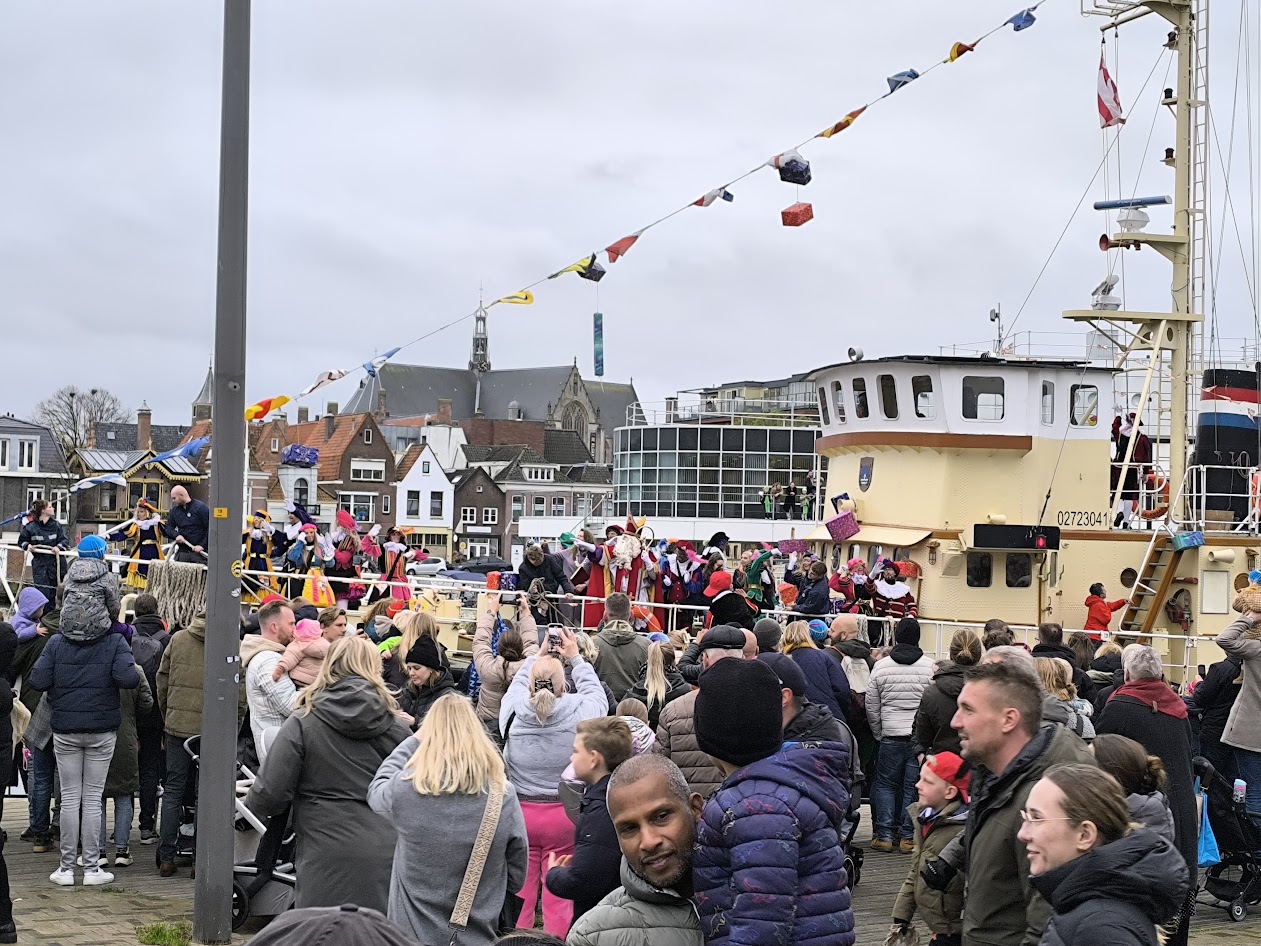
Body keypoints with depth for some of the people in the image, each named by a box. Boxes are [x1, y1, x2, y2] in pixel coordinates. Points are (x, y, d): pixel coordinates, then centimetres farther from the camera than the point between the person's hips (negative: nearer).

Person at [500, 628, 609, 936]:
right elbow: (595, 692, 9)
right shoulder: (579, 712, -15)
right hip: (563, 814, -1)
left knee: (519, 893, 10)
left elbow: (517, 684, 15)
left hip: (519, 810, 2)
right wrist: (576, 658, 21)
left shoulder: (512, 712, -10)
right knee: (559, 895, 6)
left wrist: (539, 656, 26)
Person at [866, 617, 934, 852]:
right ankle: (908, 836, 7)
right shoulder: (930, 666, -4)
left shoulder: (881, 666, 1)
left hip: (891, 735, 1)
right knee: (914, 786, 6)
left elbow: (871, 707, 6)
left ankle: (884, 834, 7)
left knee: (886, 784, 11)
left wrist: (879, 735, 16)